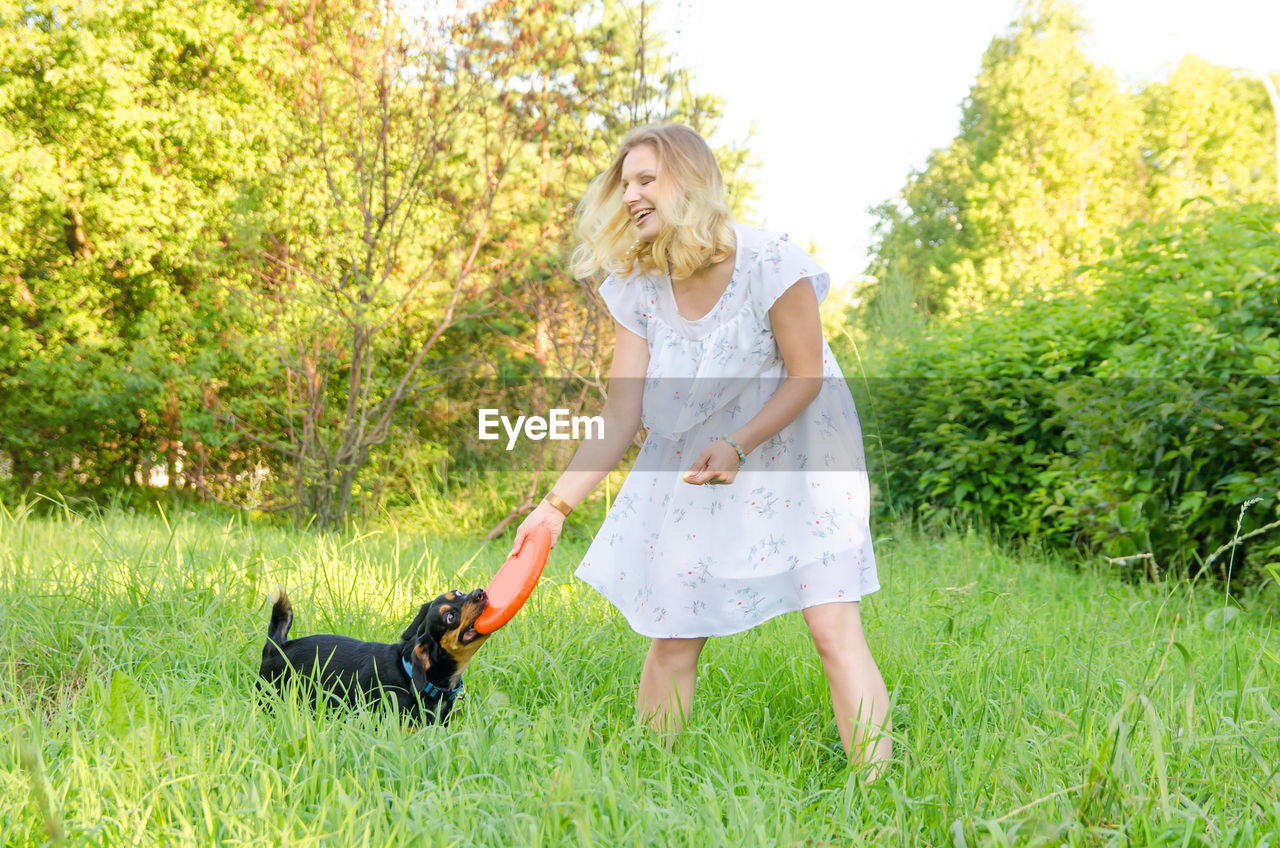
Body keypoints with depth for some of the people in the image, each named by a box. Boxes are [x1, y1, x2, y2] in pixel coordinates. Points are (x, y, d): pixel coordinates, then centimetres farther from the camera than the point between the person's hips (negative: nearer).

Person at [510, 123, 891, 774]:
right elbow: (620, 416, -7)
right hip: (691, 466, 4)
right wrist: (558, 503, -16)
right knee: (671, 636, 3)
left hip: (794, 452, -4)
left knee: (834, 626, -13)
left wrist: (737, 447, -26)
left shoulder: (769, 264, -20)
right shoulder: (637, 288, -7)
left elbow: (806, 377, -14)